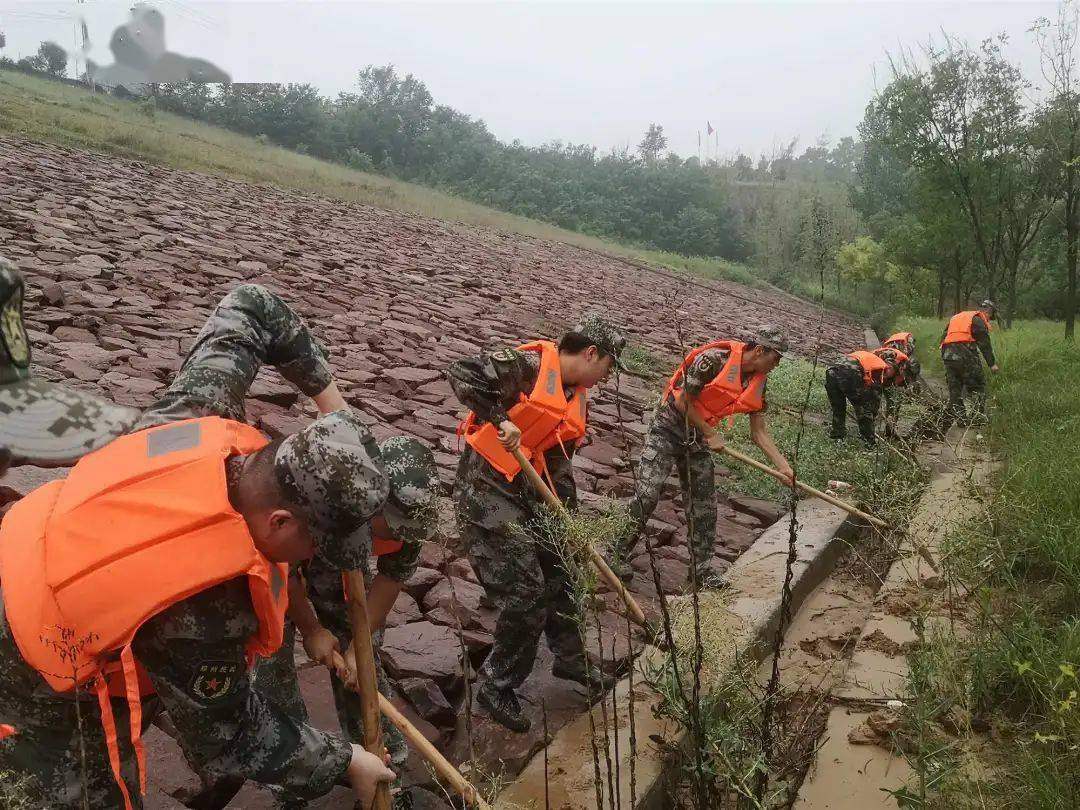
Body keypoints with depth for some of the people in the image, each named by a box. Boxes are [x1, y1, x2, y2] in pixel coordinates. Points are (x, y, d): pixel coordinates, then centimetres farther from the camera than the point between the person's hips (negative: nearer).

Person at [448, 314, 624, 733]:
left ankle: (570, 659, 39)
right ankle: (497, 686, 15)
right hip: (485, 491, -9)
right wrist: (500, 418, -31)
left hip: (526, 494, 9)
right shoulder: (529, 364, -16)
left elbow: (559, 464, 14)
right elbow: (462, 372, -25)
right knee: (525, 594, -6)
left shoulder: (577, 401, 10)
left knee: (561, 575, 16)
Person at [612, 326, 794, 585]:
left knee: (704, 507, 6)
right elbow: (682, 402, -18)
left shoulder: (759, 383, -1)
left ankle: (702, 568, 19)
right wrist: (710, 434, -11)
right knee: (647, 494, -13)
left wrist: (783, 465, -4)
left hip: (698, 439, 7)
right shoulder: (714, 359, -24)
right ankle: (617, 553, 1)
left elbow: (759, 432, 5)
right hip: (668, 429, -7)